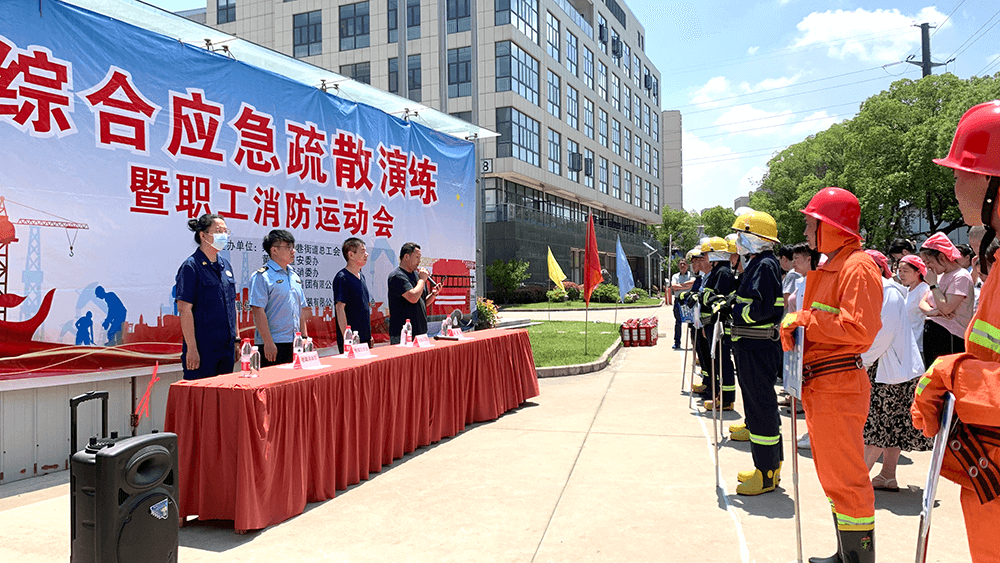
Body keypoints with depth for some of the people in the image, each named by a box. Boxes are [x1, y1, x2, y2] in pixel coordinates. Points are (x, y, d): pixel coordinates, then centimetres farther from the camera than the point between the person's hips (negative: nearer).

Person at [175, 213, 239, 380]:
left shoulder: (225, 265, 12)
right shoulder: (191, 266, -10)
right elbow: (184, 309, -14)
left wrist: (236, 339, 14)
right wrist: (192, 348, -18)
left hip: (227, 347, 7)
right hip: (203, 347, -7)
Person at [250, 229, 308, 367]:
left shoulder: (295, 276, 17)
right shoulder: (262, 276, -7)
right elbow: (258, 311, -14)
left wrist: (305, 338, 15)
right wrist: (268, 343, -18)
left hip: (295, 344, 7)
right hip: (274, 345, -7)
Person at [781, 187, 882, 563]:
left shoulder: (858, 267, -14)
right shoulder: (829, 267, 17)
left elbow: (860, 330, -24)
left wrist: (804, 321, -16)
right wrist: (795, 328, 1)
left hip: (839, 387, -10)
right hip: (819, 386, 11)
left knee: (845, 478, -3)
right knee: (831, 475, 18)